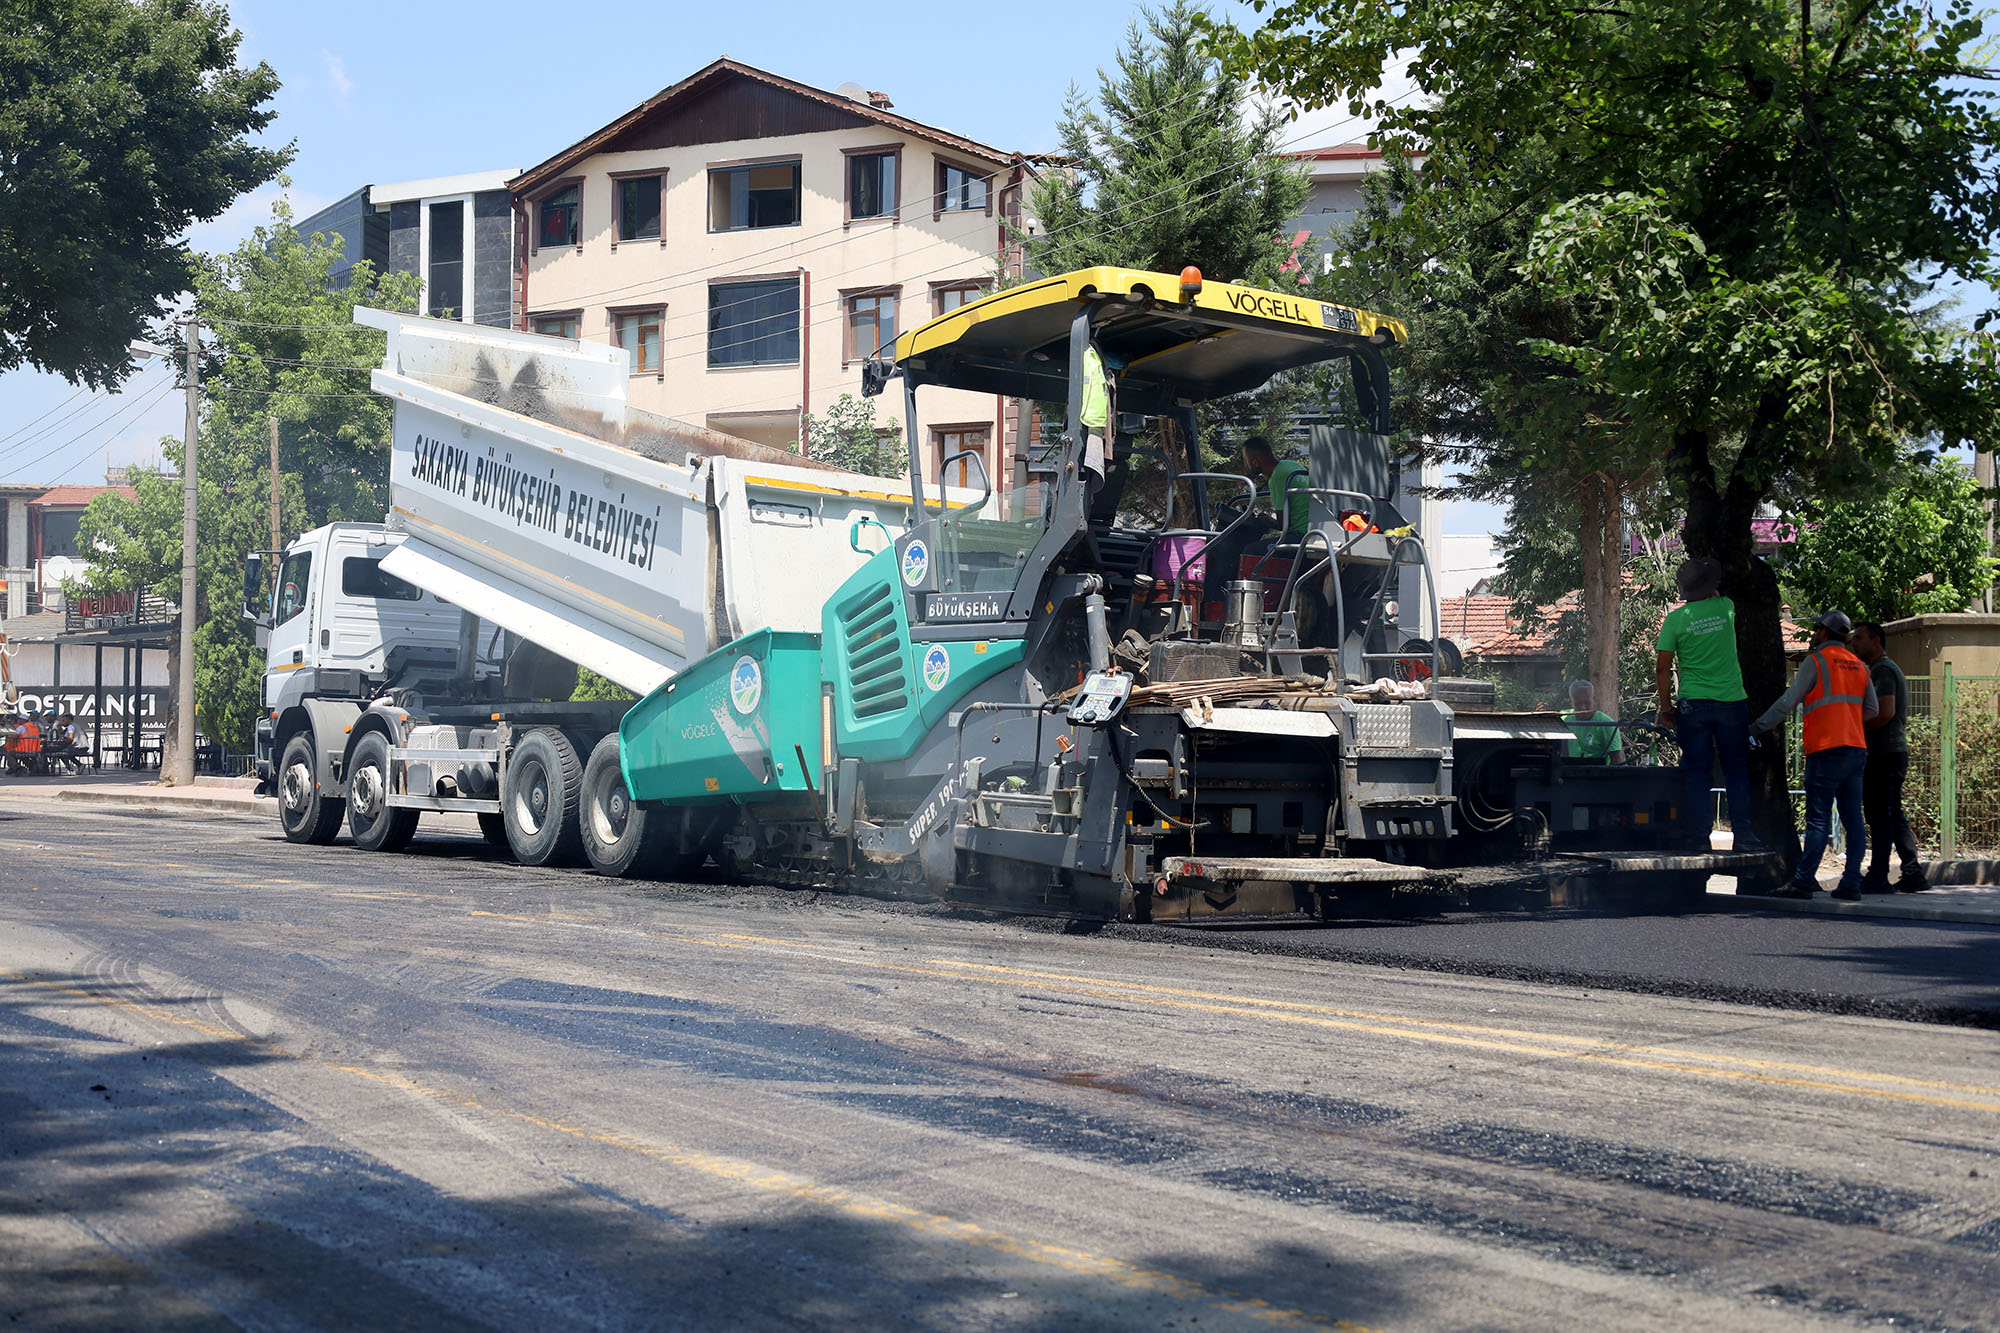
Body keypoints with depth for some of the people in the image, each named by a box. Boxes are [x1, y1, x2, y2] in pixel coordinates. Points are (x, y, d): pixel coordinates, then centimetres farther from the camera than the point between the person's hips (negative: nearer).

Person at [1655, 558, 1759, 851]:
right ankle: (1742, 832, 5)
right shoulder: (1725, 608, 0)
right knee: (1737, 770, 9)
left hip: (1693, 705, -1)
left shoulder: (1675, 619, -5)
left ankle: (1699, 836, 0)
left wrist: (1665, 706, 5)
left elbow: (1663, 667, -3)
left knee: (1696, 772, 3)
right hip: (1732, 702, 1)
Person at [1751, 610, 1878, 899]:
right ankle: (1851, 883, 3)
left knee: (1818, 819, -8)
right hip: (1856, 750, 7)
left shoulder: (1816, 661, -3)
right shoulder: (1859, 666, 17)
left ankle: (1803, 882, -9)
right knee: (1853, 818, 5)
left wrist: (1758, 727, -1)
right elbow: (1872, 710, 16)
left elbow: (1789, 701, -7)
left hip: (1826, 749, -7)